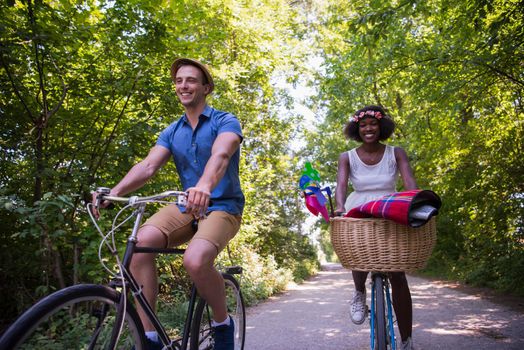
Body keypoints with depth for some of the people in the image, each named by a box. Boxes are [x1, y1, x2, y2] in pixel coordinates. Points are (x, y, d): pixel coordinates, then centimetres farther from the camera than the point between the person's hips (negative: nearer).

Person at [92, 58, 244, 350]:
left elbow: (220, 155, -27)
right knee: (140, 242, -23)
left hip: (222, 206, -5)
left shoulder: (226, 121, -5)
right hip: (187, 206, 5)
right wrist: (115, 191, -22)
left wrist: (204, 186, -48)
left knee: (195, 260, -33)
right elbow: (148, 165, -3)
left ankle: (223, 323, -2)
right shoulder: (172, 132, 11)